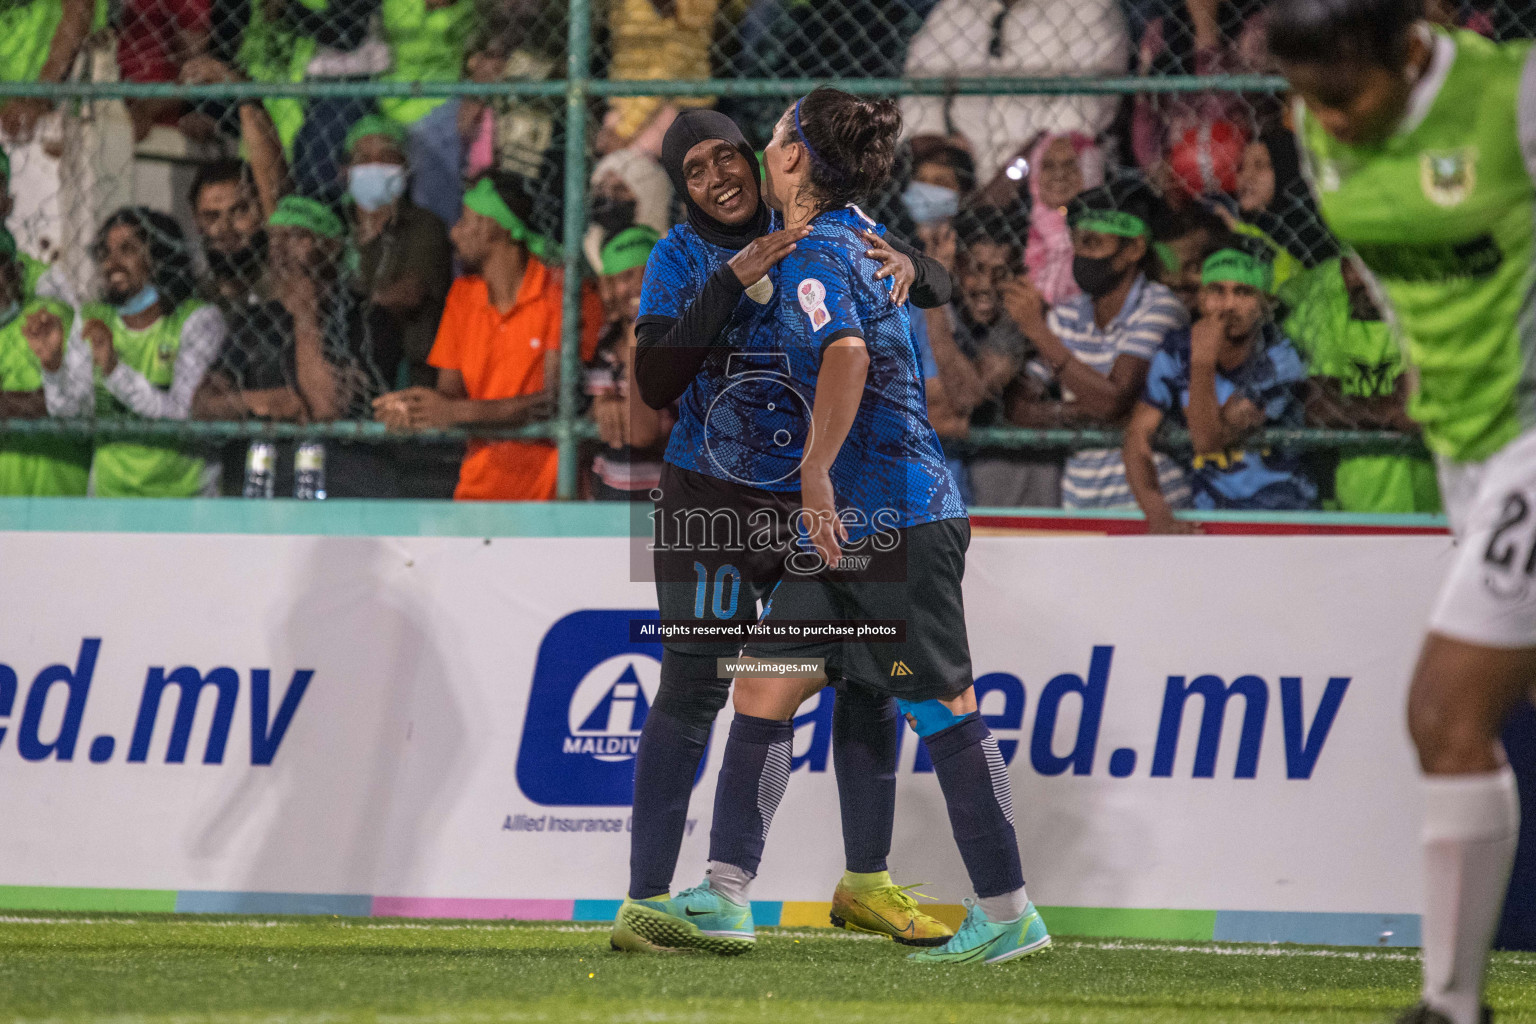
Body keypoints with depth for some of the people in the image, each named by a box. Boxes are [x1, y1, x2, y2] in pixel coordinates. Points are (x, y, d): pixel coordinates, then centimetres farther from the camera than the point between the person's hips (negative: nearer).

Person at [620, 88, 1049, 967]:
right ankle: (727, 900, 3)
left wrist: (816, 470, -29)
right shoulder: (861, 236, 16)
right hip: (846, 528, 10)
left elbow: (848, 352, -32)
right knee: (762, 693, 6)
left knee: (946, 712, -4)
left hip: (895, 521, -10)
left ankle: (1009, 912, 1)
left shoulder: (818, 252, -13)